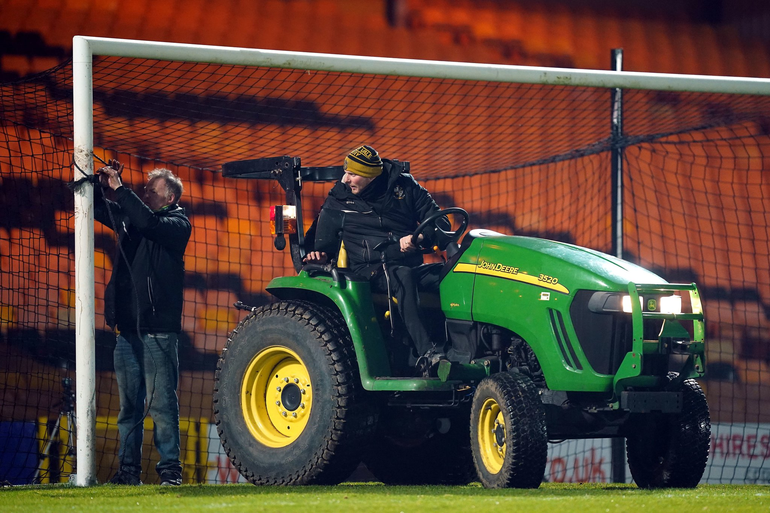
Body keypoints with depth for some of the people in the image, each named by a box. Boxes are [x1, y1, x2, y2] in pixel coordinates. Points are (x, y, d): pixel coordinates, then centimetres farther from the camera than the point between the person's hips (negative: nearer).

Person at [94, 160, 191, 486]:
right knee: (129, 403, 6)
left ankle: (170, 468, -6)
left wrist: (119, 188, -16)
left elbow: (148, 221, -20)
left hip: (158, 328, -6)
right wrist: (102, 185, 7)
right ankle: (128, 469, 7)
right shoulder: (130, 217, 18)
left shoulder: (177, 224, -1)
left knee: (161, 403, -7)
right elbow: (97, 209, 26)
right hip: (128, 327, 6)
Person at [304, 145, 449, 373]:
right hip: (369, 272, -2)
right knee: (404, 276, -37)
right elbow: (317, 236, 21)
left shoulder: (404, 187, 10)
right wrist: (315, 253, -4)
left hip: (410, 267, 2)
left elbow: (439, 224, 7)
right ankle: (427, 353, -50)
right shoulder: (338, 200, 10)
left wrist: (419, 239, -15)